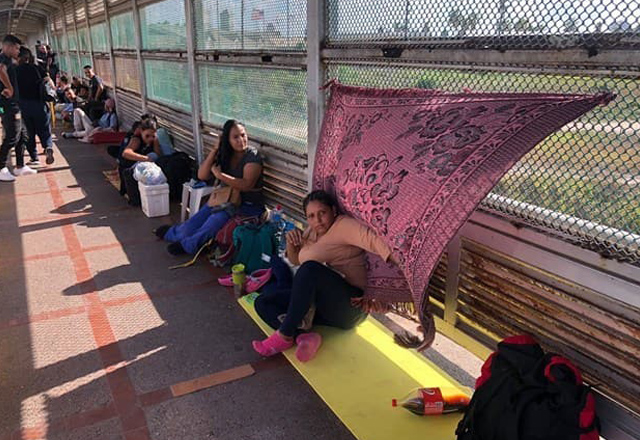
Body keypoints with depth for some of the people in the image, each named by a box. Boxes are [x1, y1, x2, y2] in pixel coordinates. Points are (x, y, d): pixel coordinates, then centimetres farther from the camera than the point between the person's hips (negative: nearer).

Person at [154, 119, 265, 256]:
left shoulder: (252, 156, -15)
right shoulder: (225, 155, 3)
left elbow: (247, 185, -28)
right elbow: (202, 175, -3)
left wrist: (219, 174, -23)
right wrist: (215, 150, -11)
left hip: (248, 206, -6)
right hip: (227, 200, 6)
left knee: (217, 219, -31)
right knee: (194, 223, -5)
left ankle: (187, 244, -5)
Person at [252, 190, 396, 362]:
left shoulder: (343, 225, -9)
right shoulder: (312, 232, 16)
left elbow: (371, 238, -27)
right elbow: (295, 259, 27)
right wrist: (291, 242, 5)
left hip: (349, 305, -9)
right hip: (318, 302, 9)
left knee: (311, 268, -34)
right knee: (262, 302, -2)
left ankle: (285, 335, -27)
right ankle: (302, 337, -26)